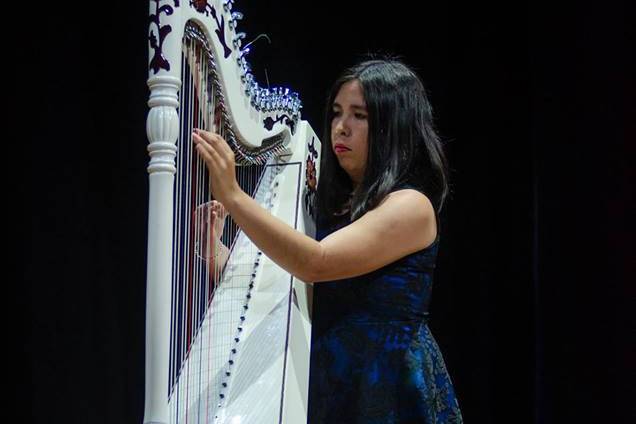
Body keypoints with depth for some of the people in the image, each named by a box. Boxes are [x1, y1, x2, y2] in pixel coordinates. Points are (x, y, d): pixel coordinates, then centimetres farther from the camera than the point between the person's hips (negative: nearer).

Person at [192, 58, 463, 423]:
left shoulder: (410, 205, -11)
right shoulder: (339, 204, 13)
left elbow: (317, 263, -25)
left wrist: (233, 196, -28)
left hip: (390, 389, -7)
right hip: (329, 385, 7)